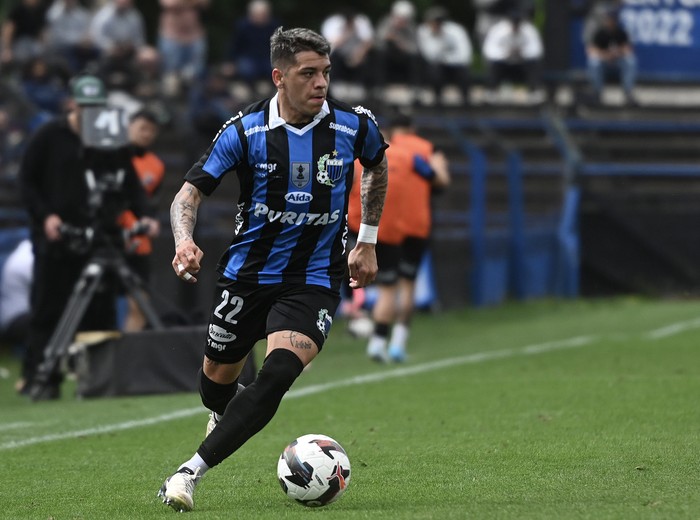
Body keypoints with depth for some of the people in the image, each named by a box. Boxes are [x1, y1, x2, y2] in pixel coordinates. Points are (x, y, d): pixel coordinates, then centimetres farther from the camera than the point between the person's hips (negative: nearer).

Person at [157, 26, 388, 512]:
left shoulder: (355, 125, -8)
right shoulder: (245, 130, -12)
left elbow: (377, 165, 16)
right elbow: (191, 191, -13)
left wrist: (368, 241, 16)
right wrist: (184, 241, -34)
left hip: (314, 280, -1)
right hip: (247, 272, 1)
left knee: (278, 375, -25)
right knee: (218, 377, 16)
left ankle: (192, 471, -20)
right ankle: (226, 414, 56)